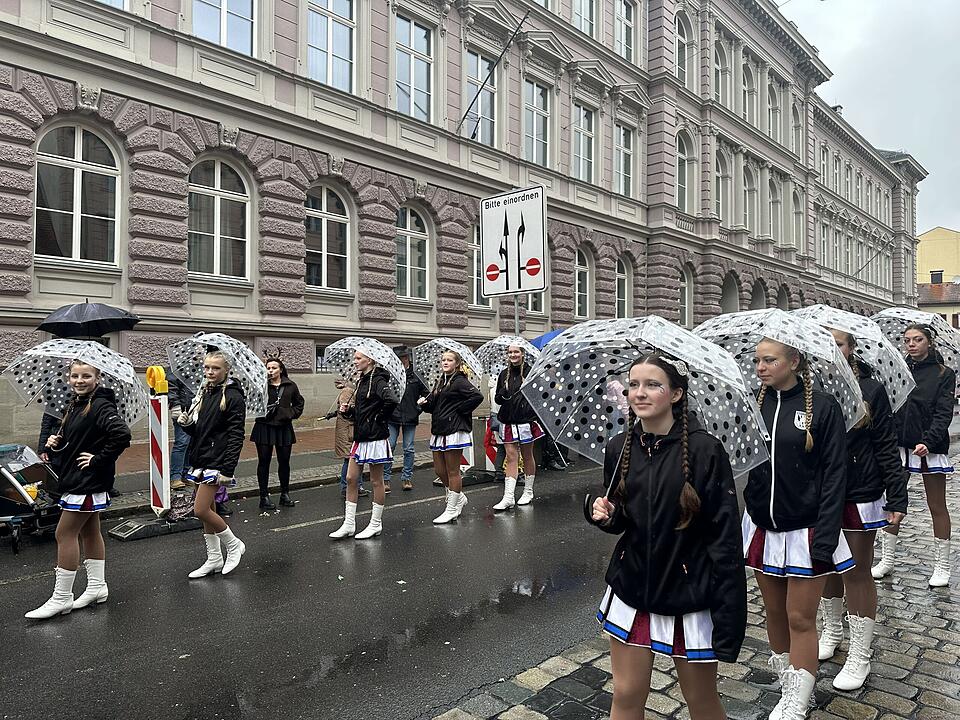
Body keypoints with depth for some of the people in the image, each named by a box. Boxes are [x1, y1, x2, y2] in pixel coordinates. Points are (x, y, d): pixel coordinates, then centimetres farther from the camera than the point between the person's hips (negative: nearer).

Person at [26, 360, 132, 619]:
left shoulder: (101, 407, -18)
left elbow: (122, 435, -31)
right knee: (89, 531, 15)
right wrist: (54, 441, -1)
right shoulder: (73, 405, 10)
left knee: (65, 533, -3)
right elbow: (67, 437, 21)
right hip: (75, 479, 9)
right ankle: (97, 586, 27)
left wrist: (99, 459, -23)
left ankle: (61, 598, 8)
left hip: (89, 481, -9)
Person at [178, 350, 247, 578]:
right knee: (208, 510, 13)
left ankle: (234, 545, 11)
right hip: (200, 458, 8)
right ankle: (214, 559, 24)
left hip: (217, 460, -8)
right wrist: (187, 423, -5)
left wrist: (228, 469, -20)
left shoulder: (233, 396, -12)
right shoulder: (203, 393, 11)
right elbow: (196, 430, 18)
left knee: (201, 510, -10)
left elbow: (236, 436, -16)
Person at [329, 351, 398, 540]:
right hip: (360, 437, 9)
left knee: (376, 481, 4)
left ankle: (376, 524, 17)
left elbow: (391, 401, -32)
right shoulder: (362, 381, 13)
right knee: (351, 479, 9)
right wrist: (347, 410, 1)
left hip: (375, 437, -9)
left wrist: (378, 419, -19)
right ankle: (349, 524, 18)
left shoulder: (378, 380, -15)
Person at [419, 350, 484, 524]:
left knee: (452, 471, 1)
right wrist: (425, 402, -7)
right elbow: (433, 405, 15)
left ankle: (452, 510, 12)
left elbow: (478, 396, -23)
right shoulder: (440, 382, 15)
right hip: (438, 430, 9)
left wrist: (460, 410, -16)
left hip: (454, 430, -8)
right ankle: (459, 498, 33)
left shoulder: (459, 381, -10)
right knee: (439, 470, 13)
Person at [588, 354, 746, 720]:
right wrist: (604, 514, -11)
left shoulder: (705, 450, -16)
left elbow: (725, 538, -15)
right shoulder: (618, 449, -2)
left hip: (688, 595, -3)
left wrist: (728, 618, -16)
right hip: (631, 589, 4)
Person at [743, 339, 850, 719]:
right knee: (775, 612, 16)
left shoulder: (823, 407, -10)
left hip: (805, 530, -4)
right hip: (762, 527, 4)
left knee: (800, 619, 5)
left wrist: (825, 540, -14)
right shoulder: (753, 404, -1)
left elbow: (834, 475, -10)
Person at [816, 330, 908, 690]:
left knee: (856, 573, 7)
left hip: (860, 496, -3)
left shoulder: (870, 390, -7)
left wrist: (897, 497, -9)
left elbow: (886, 448, -5)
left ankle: (860, 657, 21)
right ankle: (831, 632, 39)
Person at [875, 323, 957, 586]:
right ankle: (888, 559, 21)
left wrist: (927, 441, -23)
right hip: (897, 445, 3)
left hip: (930, 447, -3)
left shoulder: (944, 374, -1)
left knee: (937, 506, 8)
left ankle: (942, 565, 20)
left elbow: (943, 413, -10)